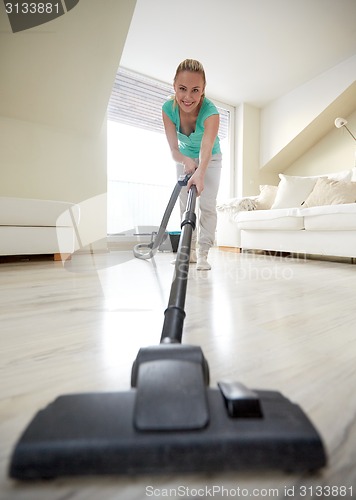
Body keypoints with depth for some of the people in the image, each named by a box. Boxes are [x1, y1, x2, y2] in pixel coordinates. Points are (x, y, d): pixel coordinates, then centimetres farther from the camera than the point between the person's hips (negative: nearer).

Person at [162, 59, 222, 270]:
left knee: (207, 204, -15)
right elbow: (174, 150, -25)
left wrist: (200, 173, -69)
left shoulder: (210, 112, -34)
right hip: (185, 158, 3)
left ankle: (203, 254, -9)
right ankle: (190, 250, 12)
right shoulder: (168, 109, -24)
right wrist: (186, 161, -46)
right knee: (185, 204, 1)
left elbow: (206, 149, -50)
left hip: (210, 159, -3)